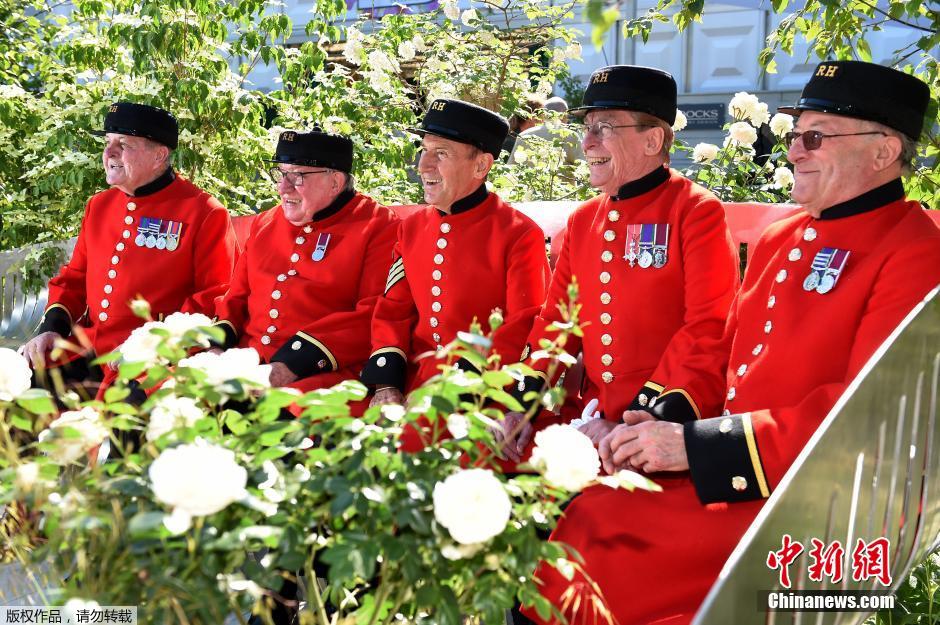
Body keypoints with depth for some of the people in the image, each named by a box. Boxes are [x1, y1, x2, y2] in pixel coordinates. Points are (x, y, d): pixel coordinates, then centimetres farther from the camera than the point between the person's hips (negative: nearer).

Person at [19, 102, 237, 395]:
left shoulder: (205, 213, -4)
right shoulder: (98, 205, 16)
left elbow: (216, 297, -7)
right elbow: (73, 278, 22)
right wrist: (51, 328, 5)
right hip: (83, 353, 6)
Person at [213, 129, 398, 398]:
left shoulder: (379, 228, 0)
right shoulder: (264, 223, 20)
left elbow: (375, 317, -11)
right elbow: (237, 298, 25)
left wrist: (295, 362, -18)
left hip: (324, 372, -7)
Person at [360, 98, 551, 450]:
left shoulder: (519, 235, -7)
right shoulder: (412, 229, 12)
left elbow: (523, 333, -11)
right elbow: (392, 313, 13)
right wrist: (386, 386, -3)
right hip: (413, 387, 6)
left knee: (410, 442, -29)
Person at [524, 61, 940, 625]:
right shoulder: (780, 239, 14)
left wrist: (700, 445, -21)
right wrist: (666, 425, -2)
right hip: (724, 469, 7)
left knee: (600, 537, -20)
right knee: (578, 512, -9)